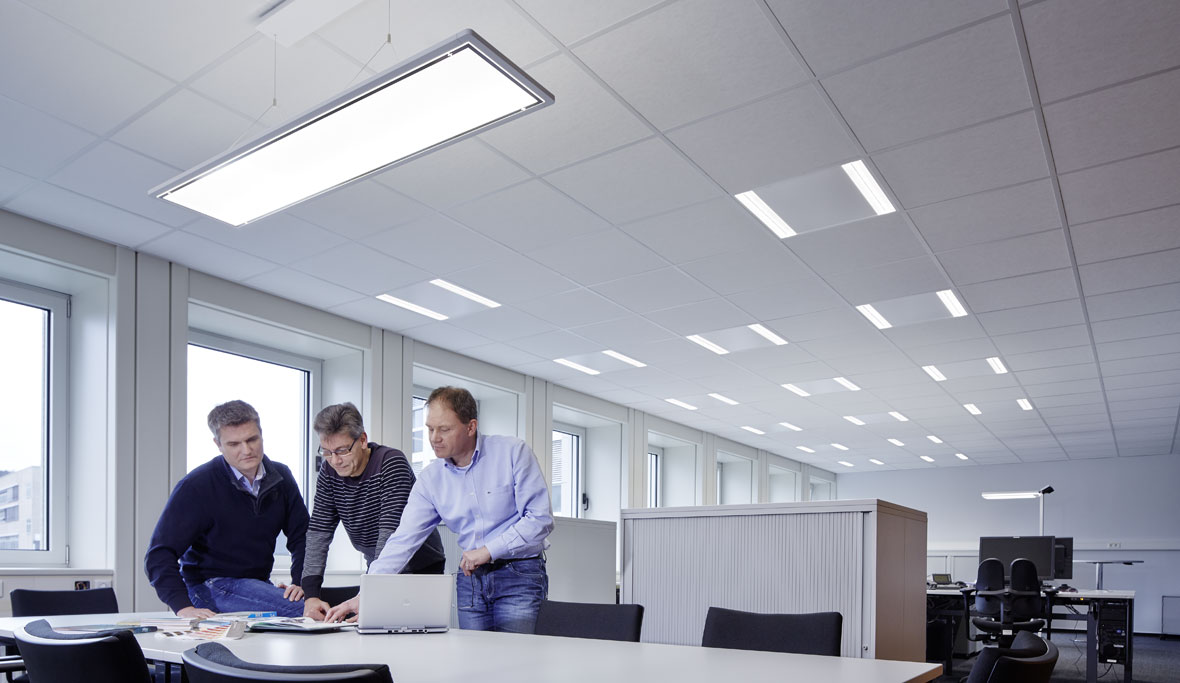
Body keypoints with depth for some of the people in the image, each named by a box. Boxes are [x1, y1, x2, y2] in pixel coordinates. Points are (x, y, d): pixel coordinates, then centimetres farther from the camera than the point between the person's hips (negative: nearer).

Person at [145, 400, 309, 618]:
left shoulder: (280, 477, 2)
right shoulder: (196, 486, -12)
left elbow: (302, 536, 8)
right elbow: (160, 553, -14)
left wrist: (300, 583, -8)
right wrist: (183, 606, -27)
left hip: (259, 583, 6)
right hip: (211, 586, -6)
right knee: (302, 610, -30)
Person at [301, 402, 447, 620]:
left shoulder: (391, 463, -24)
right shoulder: (329, 472, -5)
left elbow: (391, 533, -32)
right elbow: (318, 532, -8)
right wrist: (310, 594, -20)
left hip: (421, 568, -5)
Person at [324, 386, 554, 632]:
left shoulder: (513, 452, -9)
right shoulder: (430, 479, 3)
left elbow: (540, 518, -12)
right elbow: (403, 541, -1)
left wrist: (488, 550, -15)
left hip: (519, 575, -4)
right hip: (470, 578, 4)